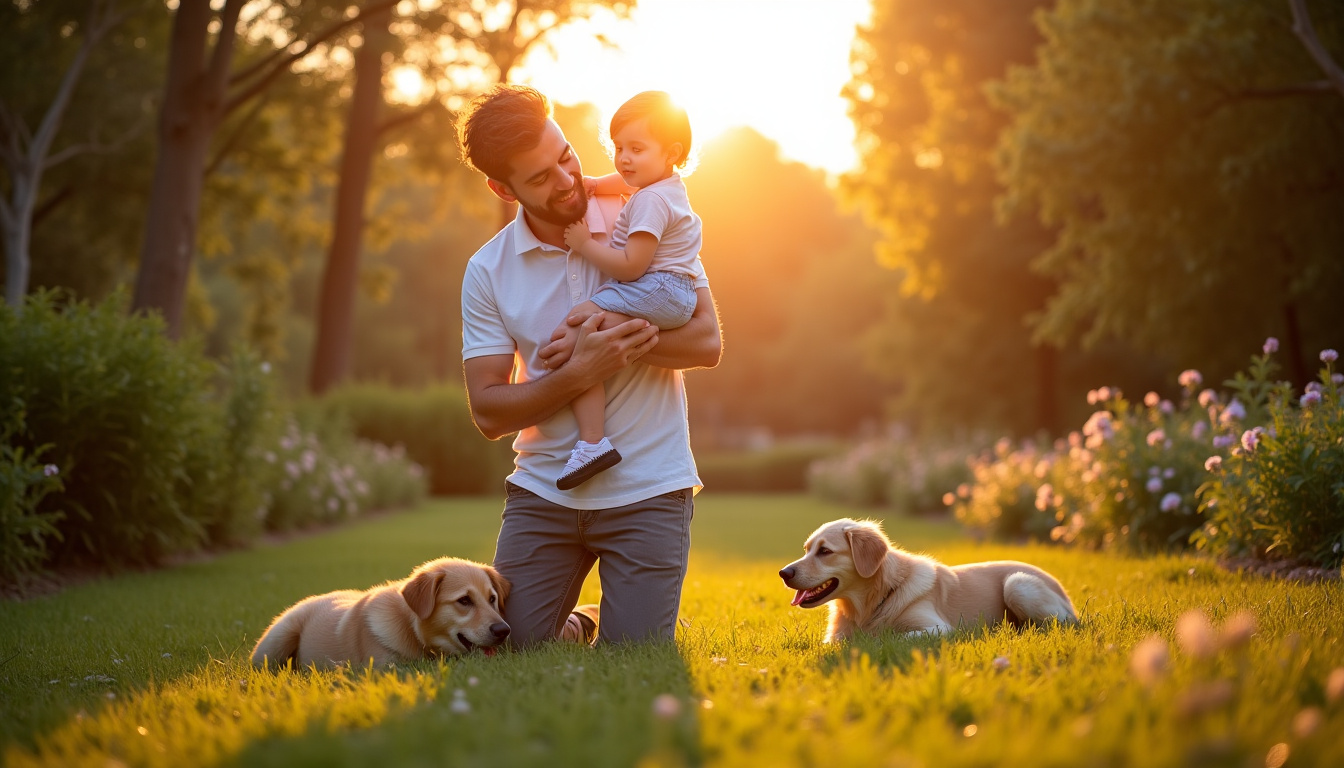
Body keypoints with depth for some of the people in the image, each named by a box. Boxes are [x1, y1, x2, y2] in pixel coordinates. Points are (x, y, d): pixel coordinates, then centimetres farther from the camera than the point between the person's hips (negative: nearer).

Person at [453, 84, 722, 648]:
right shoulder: (487, 272, -3)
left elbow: (707, 342, -8)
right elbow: (488, 413, -7)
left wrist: (608, 342, -22)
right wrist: (578, 373, -24)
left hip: (648, 490, -1)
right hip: (543, 490, 2)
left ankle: (619, 614, 31)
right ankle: (572, 624, 33)